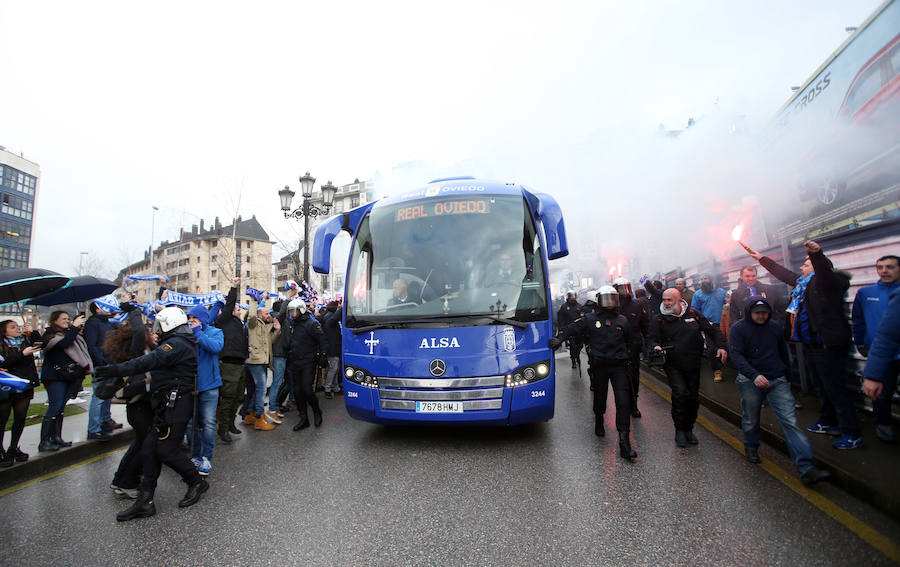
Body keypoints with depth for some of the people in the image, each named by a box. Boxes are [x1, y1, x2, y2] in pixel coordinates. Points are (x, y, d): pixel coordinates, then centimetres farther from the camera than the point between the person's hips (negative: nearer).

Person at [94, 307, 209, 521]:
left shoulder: (176, 344, -15)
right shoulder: (183, 342, 19)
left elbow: (150, 361, -29)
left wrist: (118, 369, -34)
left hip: (174, 405, -10)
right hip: (168, 406, 10)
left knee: (167, 450, -4)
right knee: (149, 450, 9)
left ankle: (197, 482, 15)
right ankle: (144, 501, 15)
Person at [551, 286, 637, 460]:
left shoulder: (622, 320, 9)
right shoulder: (590, 319, 1)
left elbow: (629, 341, 21)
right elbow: (572, 328, 6)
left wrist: (626, 355, 10)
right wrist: (559, 339, -6)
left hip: (618, 365, 1)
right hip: (599, 365, -1)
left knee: (623, 400, -9)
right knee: (600, 397, 13)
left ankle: (624, 441, -7)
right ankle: (599, 422, 43)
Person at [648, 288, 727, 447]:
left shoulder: (694, 315, 3)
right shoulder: (659, 320, -3)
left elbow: (713, 331, 9)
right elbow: (652, 338, -4)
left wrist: (721, 346, -5)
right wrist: (655, 346, -26)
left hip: (693, 365, 3)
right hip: (673, 365, -3)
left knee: (693, 397, 8)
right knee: (680, 393, -18)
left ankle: (688, 429, 29)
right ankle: (679, 430, 0)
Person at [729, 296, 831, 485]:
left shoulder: (774, 327, 8)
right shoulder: (738, 328, -6)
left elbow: (784, 353, 21)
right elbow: (736, 355, -15)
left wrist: (786, 375, 21)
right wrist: (754, 375, -26)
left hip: (777, 380, 3)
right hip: (750, 381, -2)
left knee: (790, 421, -6)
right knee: (751, 420, 12)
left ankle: (806, 468, -7)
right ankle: (751, 448, 37)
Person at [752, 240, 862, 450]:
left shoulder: (827, 281, -11)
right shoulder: (801, 282, 14)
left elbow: (824, 271, -34)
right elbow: (782, 272, 28)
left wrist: (816, 253, -53)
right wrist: (762, 258, 34)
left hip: (828, 345, -10)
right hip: (811, 344, 10)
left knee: (835, 388, -4)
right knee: (822, 386, 20)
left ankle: (852, 434, 6)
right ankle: (829, 423, 34)